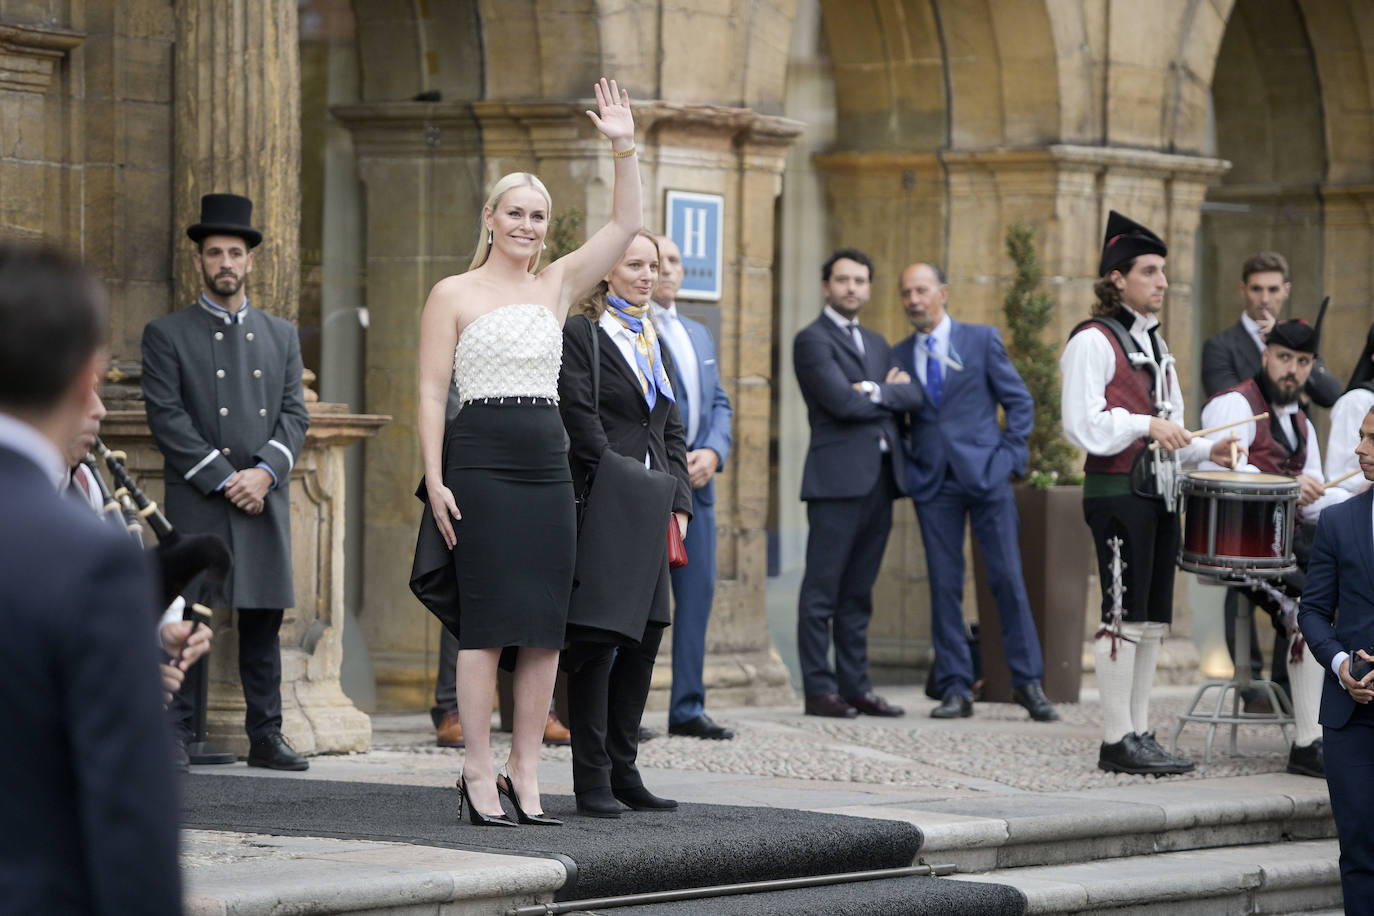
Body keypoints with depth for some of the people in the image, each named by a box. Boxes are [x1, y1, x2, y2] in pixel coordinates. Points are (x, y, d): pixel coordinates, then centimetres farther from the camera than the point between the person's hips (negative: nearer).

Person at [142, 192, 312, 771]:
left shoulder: (281, 336, 17)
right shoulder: (166, 335, 4)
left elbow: (294, 415, 9)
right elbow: (167, 418, -6)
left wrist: (264, 472, -9)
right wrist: (224, 480, -13)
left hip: (266, 502, 4)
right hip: (196, 503, -4)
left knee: (263, 620, 4)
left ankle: (266, 738, 8)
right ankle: (175, 737, -4)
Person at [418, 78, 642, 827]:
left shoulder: (556, 286, 14)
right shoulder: (454, 295, 3)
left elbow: (624, 226, 7)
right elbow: (431, 392, -1)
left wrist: (625, 148, -3)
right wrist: (436, 480, -10)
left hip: (548, 466, 5)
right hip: (482, 463, -5)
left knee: (545, 629, 1)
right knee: (488, 624, -8)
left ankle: (524, 773, 7)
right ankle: (478, 774, -4)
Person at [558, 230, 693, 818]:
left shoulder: (652, 340, 20)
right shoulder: (582, 334, -3)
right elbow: (582, 424, -10)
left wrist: (677, 500, 6)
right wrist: (629, 490, -13)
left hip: (650, 511, 8)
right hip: (605, 506, -8)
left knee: (644, 641, 7)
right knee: (597, 641, -8)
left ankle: (623, 770, 14)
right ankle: (591, 782, -6)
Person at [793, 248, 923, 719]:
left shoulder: (877, 344, 22)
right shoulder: (812, 340, -3)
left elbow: (913, 394, 8)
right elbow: (842, 401, -15)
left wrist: (877, 392, -9)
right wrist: (889, 397, 0)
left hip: (880, 478, 7)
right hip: (838, 480, -7)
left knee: (858, 592, 10)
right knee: (822, 590, -5)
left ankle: (855, 685, 12)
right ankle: (819, 690, -4)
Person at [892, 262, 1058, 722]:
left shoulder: (982, 340, 4)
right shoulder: (899, 355, 11)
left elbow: (1020, 403, 6)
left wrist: (1009, 456, -3)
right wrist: (907, 467, 2)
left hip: (985, 476, -2)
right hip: (933, 482, 2)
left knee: (1008, 578, -3)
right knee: (944, 585, -1)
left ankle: (1028, 682, 4)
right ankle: (955, 689, 3)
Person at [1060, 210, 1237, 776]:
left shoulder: (1154, 345, 19)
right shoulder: (1093, 342, -8)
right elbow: (1082, 426, -15)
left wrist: (1205, 451, 7)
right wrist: (1145, 425, -20)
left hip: (1158, 495, 9)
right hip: (1116, 492, -9)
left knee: (1152, 621, 8)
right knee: (1125, 617, -8)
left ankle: (1139, 734, 13)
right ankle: (1117, 741, -5)